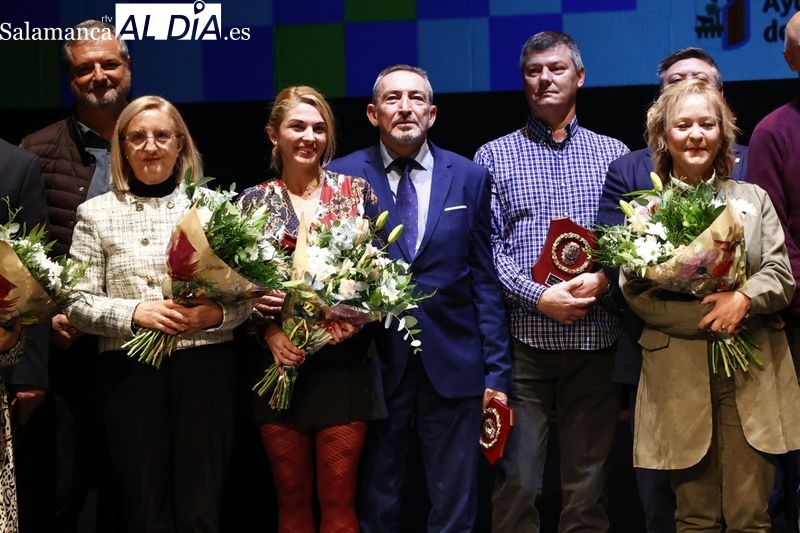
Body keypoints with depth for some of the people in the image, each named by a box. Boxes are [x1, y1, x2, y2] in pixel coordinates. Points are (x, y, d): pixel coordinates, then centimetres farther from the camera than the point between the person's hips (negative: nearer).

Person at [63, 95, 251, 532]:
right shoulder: (96, 212, 6)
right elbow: (78, 303, 2)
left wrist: (216, 314, -13)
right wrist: (135, 312, -12)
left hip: (204, 367, 0)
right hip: (130, 371, 0)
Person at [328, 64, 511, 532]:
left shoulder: (470, 177, 5)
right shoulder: (343, 176, 1)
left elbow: (486, 279, 4)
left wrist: (496, 372, 0)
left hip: (453, 365, 1)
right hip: (374, 364, -1)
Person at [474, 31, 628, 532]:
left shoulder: (614, 154, 11)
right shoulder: (494, 157, 7)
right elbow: (485, 246, -1)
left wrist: (602, 279, -12)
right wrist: (538, 296, -13)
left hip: (595, 340, 1)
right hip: (523, 339, -1)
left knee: (590, 481, 7)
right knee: (517, 481, 0)